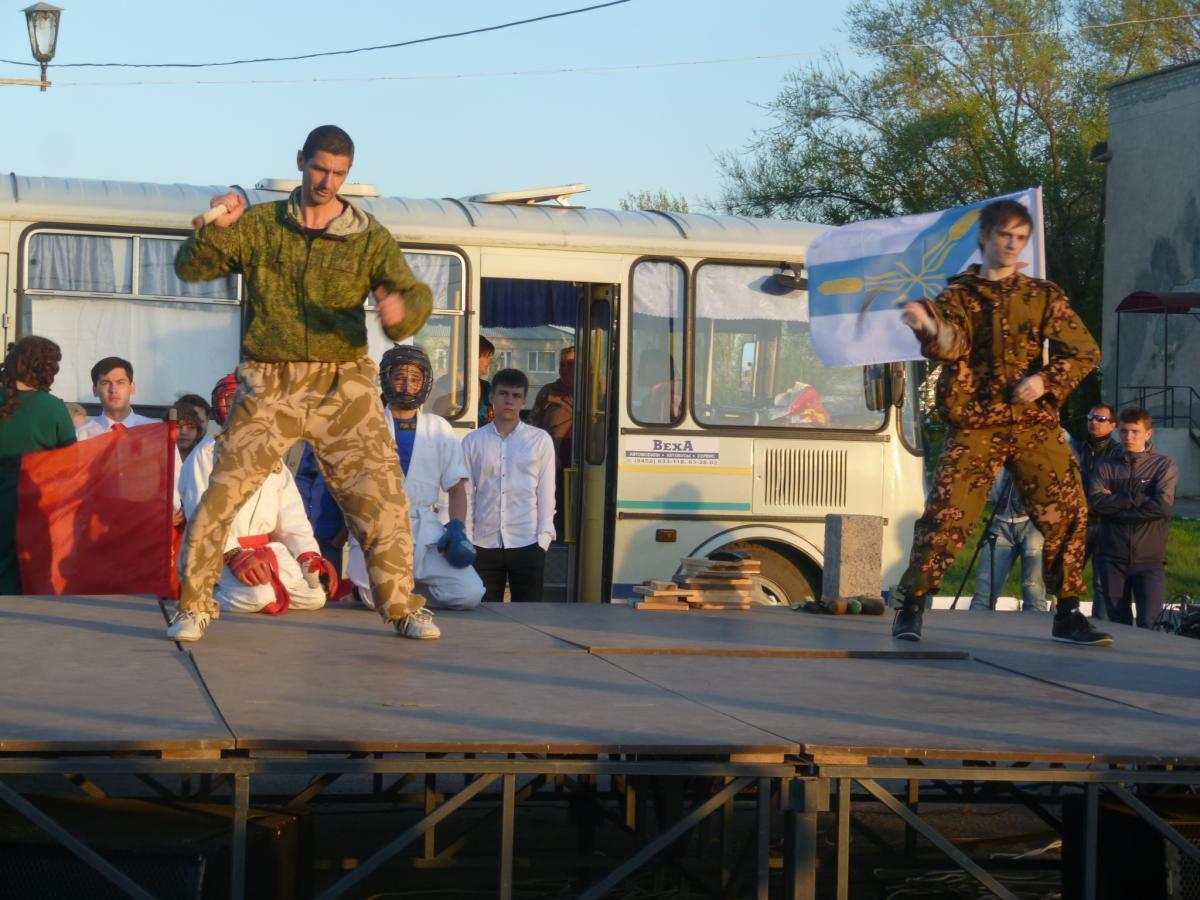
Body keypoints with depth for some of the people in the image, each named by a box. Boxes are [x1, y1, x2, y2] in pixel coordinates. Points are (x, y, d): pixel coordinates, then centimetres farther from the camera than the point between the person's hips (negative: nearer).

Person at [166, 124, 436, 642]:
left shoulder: (370, 238, 4)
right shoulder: (260, 226, 5)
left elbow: (414, 293, -7)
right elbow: (190, 268, 1)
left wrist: (402, 309, -32)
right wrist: (215, 229, -19)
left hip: (342, 385, 1)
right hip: (269, 385, 0)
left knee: (380, 495, -3)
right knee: (225, 490, -7)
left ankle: (401, 605, 10)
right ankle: (195, 605, 5)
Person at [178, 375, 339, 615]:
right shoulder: (207, 454, -6)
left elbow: (291, 516, 10)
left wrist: (309, 555, -6)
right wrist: (235, 555, -31)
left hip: (265, 551, 7)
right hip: (217, 554, -7)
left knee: (315, 594, -12)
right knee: (257, 595, -34)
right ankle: (211, 591, -7)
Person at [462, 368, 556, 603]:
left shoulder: (541, 440, 4)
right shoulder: (473, 442, 6)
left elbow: (546, 494, 4)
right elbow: (466, 495, 6)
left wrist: (543, 540, -2)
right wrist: (465, 542, 0)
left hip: (527, 545, -1)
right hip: (484, 546, 1)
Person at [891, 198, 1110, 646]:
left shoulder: (1043, 295, 12)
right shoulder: (959, 295, 7)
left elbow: (1084, 351, 7)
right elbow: (952, 345, -13)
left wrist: (1046, 380, -11)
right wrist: (930, 328, -36)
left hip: (1035, 424, 3)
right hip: (975, 425, -2)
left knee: (1067, 513, -2)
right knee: (946, 515, -13)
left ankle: (1068, 616, 10)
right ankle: (911, 607, -2)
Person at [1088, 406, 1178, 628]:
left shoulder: (1165, 466, 5)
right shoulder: (1105, 466, 11)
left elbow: (1163, 505, -12)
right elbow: (1096, 500, -6)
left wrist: (1115, 505, -8)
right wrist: (1137, 499, -12)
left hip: (1149, 559, -2)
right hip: (1113, 558, 2)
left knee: (1149, 625, -12)